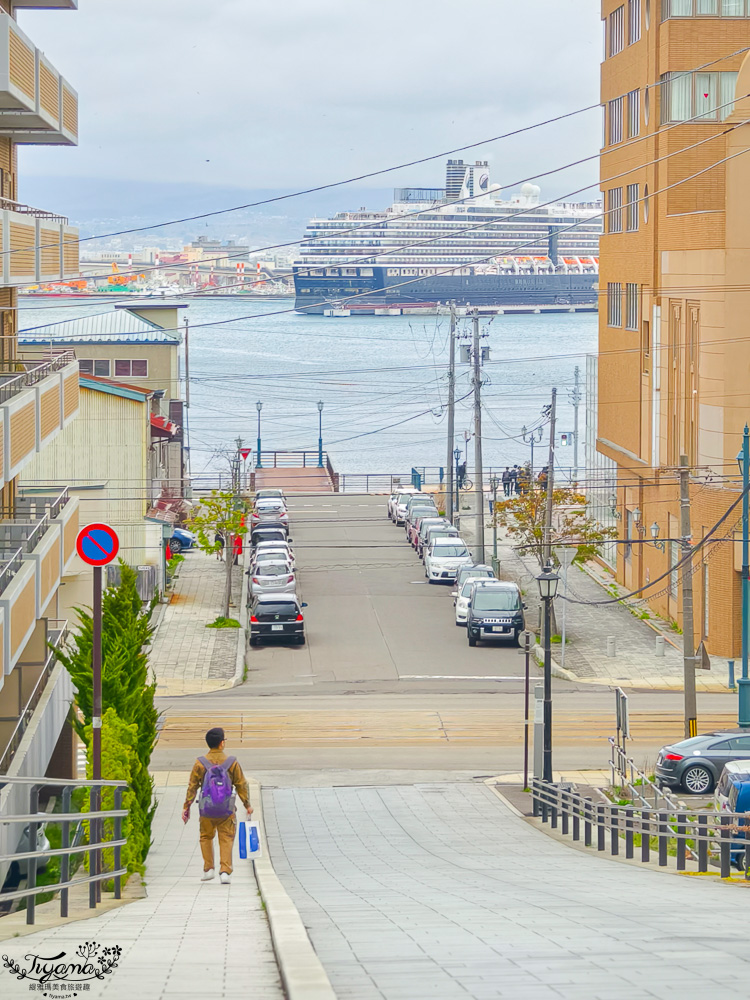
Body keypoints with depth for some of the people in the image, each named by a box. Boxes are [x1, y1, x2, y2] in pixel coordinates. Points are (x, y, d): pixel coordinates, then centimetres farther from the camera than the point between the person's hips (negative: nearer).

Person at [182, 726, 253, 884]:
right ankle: (225, 872, -3)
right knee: (226, 839, 6)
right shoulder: (232, 763, -5)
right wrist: (247, 805, 13)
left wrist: (186, 807, 7)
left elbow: (192, 787, -2)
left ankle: (208, 868, 17)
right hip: (227, 810, 0)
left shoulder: (200, 763, -6)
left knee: (206, 837, 19)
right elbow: (241, 785, 2)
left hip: (206, 810, 0)